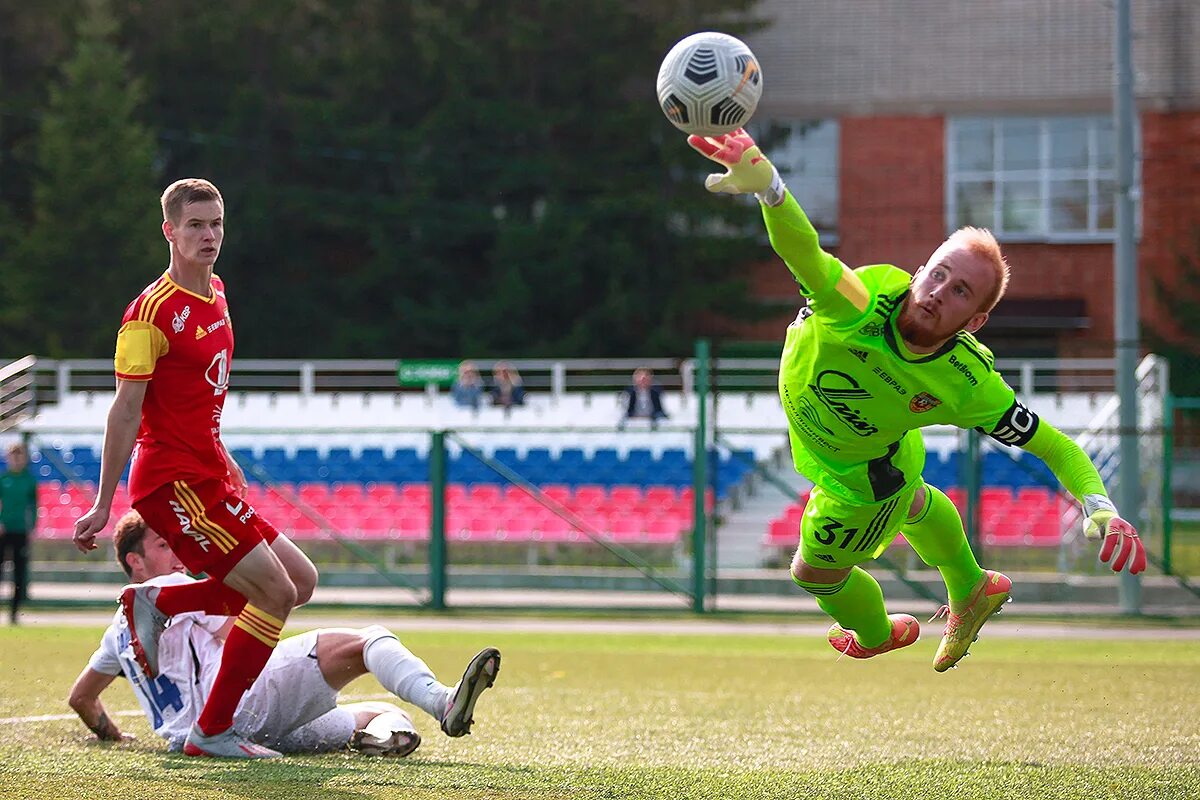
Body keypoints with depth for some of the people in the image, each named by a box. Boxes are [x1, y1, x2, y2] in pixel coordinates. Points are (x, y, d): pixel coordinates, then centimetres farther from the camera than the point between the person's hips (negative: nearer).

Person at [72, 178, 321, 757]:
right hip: (173, 481, -9)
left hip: (210, 476, 9)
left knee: (300, 580, 9)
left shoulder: (214, 293, 12)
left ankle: (156, 604, 11)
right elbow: (125, 410, -16)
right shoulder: (152, 311, -15)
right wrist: (103, 503, -16)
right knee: (277, 591, -14)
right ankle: (211, 732, -6)